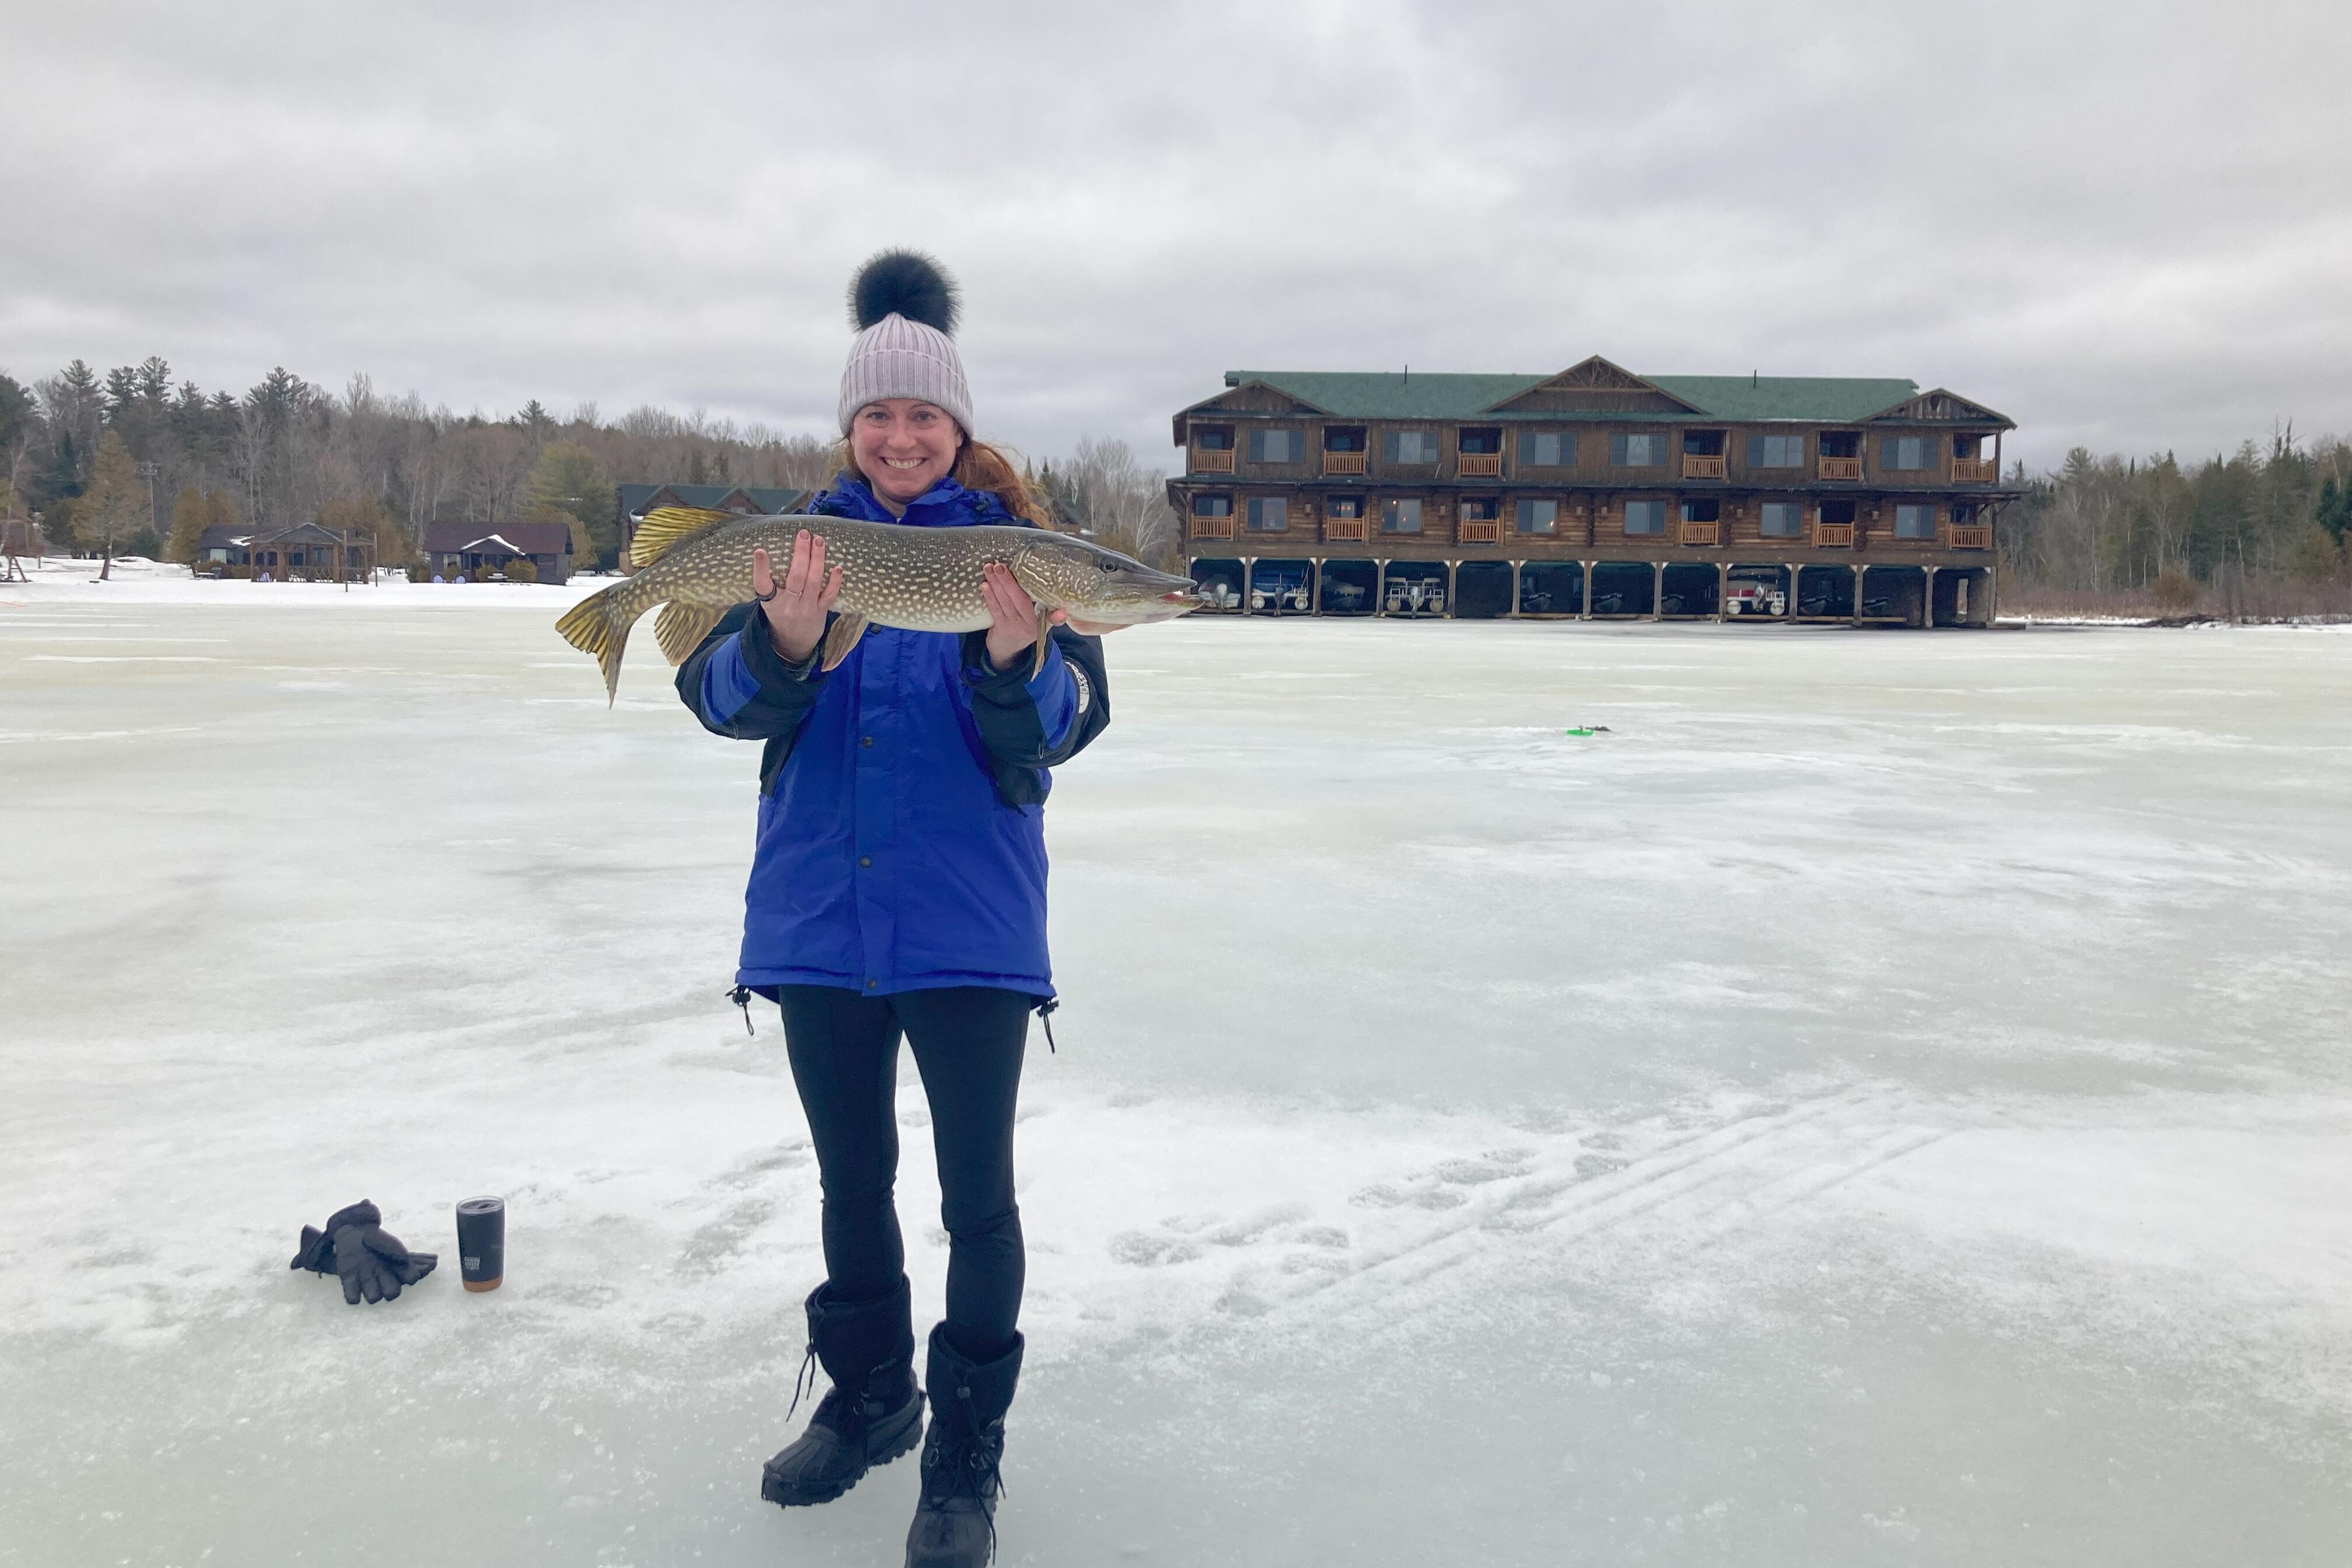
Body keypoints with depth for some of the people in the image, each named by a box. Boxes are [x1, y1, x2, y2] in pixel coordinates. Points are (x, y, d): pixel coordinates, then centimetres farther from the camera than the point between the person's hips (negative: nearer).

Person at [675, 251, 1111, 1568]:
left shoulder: (1014, 544, -2)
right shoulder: (803, 541, 4)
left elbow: (1067, 724, -11)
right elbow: (720, 695, -7)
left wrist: (1016, 662, -32)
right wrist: (785, 640, -28)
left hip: (970, 919, -3)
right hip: (819, 914, 3)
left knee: (978, 1193, 1)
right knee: (851, 1178, 17)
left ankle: (967, 1456, 19)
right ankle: (869, 1398, 37)